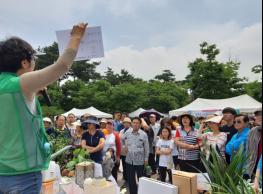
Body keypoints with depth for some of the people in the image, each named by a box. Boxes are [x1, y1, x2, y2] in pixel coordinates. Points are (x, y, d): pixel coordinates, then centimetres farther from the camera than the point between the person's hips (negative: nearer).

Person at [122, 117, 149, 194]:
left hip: (140, 160, -2)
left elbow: (146, 148, -3)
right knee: (130, 179, 14)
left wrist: (146, 158, -2)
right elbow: (122, 140, 19)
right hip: (129, 160, 3)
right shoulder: (127, 133, -1)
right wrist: (124, 146, 5)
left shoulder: (143, 134, -8)